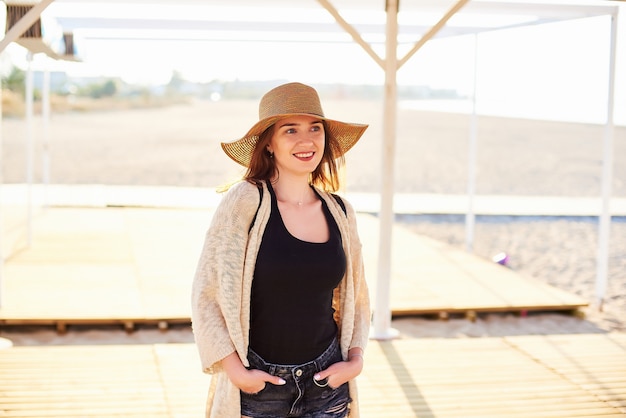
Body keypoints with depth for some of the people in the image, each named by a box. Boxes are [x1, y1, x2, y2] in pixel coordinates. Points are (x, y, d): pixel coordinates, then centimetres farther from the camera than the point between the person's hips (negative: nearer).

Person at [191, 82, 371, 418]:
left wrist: (355, 359, 2)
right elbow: (206, 293, -10)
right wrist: (235, 371, -13)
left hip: (326, 386, 4)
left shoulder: (339, 212, 2)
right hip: (258, 386, -3)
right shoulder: (245, 200, -11)